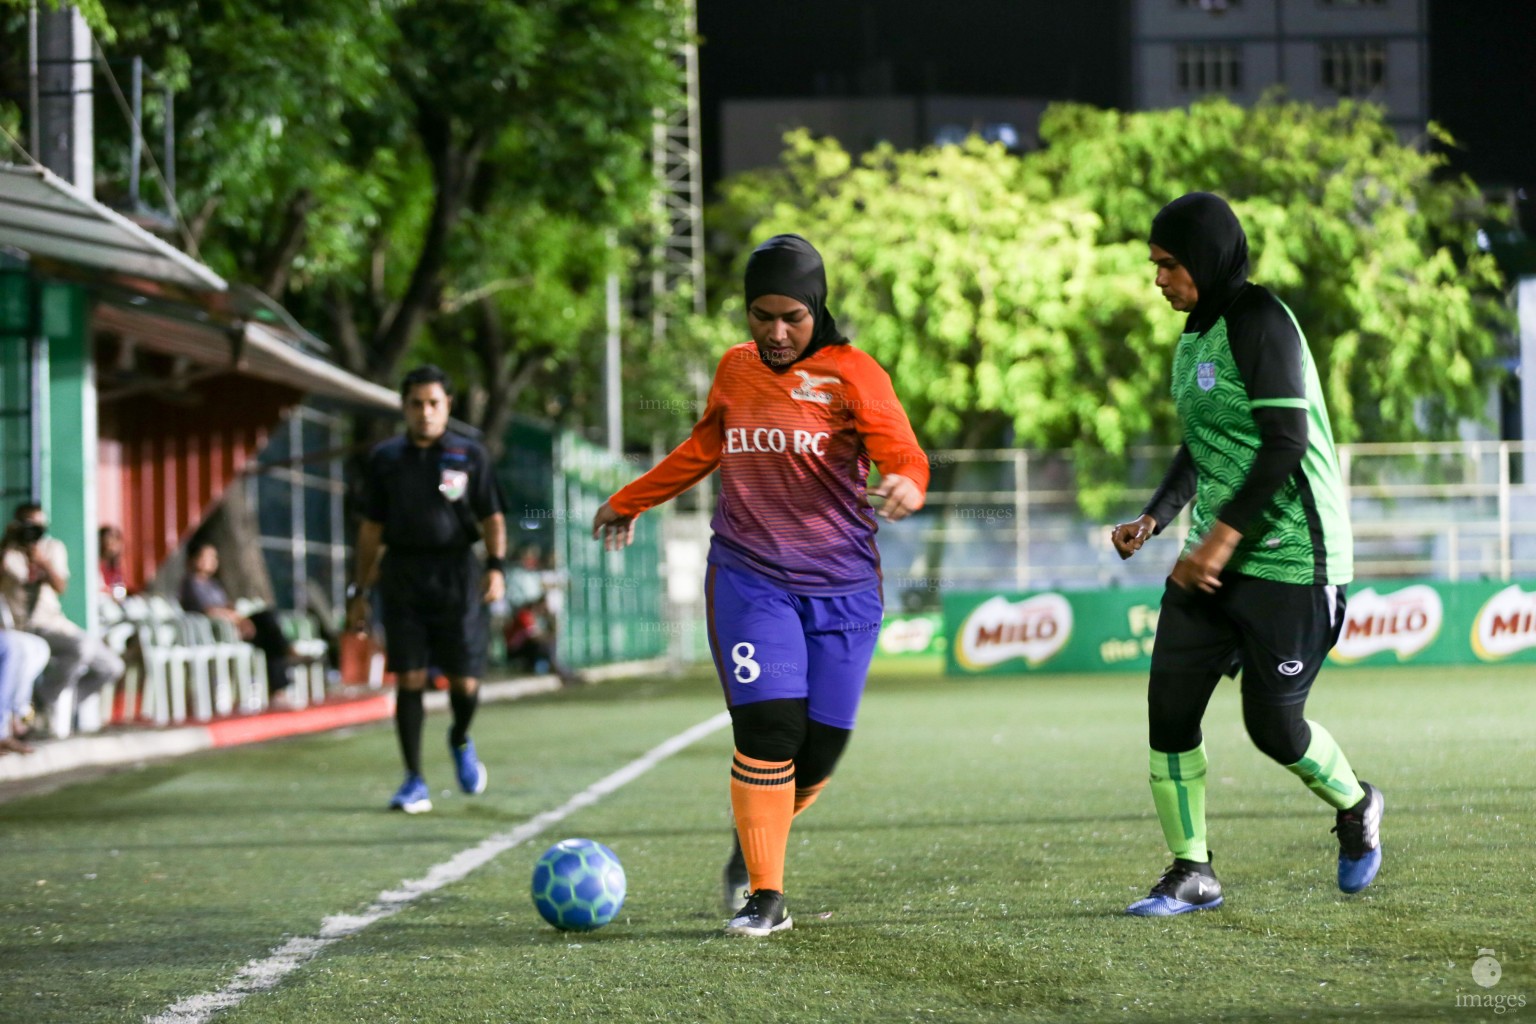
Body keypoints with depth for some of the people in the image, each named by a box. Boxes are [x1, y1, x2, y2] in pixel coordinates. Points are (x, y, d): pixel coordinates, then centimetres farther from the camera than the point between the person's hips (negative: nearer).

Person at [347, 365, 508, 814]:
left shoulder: (469, 455, 5)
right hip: (403, 576, 1)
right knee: (409, 679, -5)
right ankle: (414, 782, 2)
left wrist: (496, 566, -11)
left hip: (456, 575, -1)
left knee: (464, 681, -3)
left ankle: (460, 741, 31)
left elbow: (492, 519, 6)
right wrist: (359, 592, 11)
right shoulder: (385, 458, 9)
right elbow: (371, 529, 13)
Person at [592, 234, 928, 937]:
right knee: (768, 729, -16)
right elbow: (703, 448, 27)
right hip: (749, 579, 1)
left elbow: (902, 452, -16)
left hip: (841, 587, -1)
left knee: (821, 745, -2)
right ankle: (766, 898, -8)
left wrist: (906, 484, -40)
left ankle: (754, 843, 29)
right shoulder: (736, 370, 9)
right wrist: (630, 502, 36)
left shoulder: (850, 373, -3)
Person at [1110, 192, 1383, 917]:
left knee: (1272, 724, -4)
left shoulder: (1259, 322, -15)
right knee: (1169, 706, -2)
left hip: (1290, 557, -9)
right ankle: (1191, 873, 5)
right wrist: (1154, 519, 11)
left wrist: (1222, 537, -25)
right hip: (1216, 557, 9)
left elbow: (1285, 440, -22)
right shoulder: (1194, 340, 14)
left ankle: (1355, 807, 26)